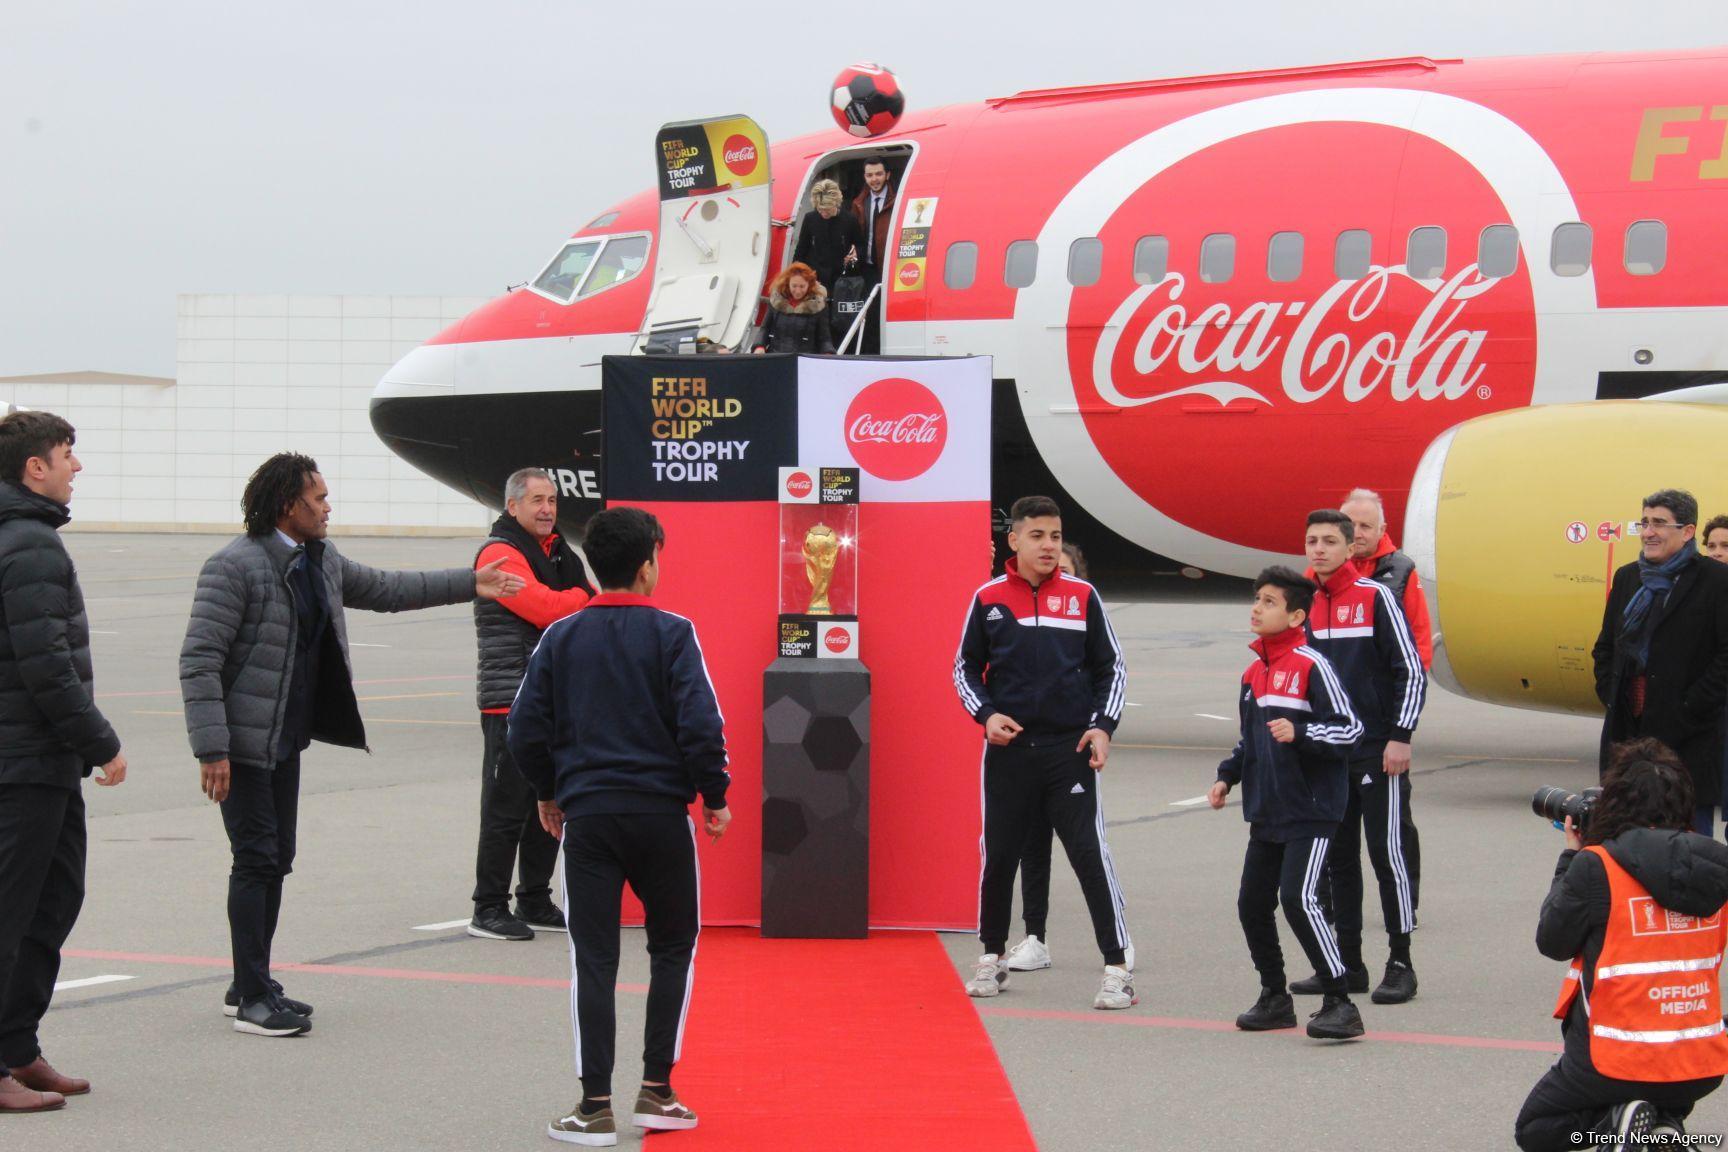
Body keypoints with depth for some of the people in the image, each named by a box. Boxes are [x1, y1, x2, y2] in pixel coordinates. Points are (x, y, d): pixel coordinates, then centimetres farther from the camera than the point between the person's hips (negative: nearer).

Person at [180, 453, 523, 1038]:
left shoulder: (321, 561, 10)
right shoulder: (235, 566, -17)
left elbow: (384, 589, 27)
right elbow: (199, 660, -19)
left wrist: (469, 584, 28)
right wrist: (211, 750, -25)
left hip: (287, 739, 9)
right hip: (244, 742, -9)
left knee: (275, 861, 12)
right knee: (257, 861, -7)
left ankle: (251, 987, 22)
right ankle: (252, 998, -1)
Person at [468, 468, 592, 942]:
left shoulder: (555, 552, 19)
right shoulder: (500, 554, -9)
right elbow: (547, 608, -20)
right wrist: (586, 596, -4)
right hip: (511, 702, -9)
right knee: (506, 809, -6)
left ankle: (535, 902, 21)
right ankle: (488, 910, -2)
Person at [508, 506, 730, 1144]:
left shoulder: (561, 637, 3)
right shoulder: (671, 633, -6)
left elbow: (526, 729, 4)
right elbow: (701, 725, -12)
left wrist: (548, 792, 19)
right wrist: (715, 798, 1)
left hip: (586, 816, 2)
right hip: (661, 814, -2)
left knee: (593, 959, 4)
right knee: (673, 947, 15)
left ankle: (595, 1108, 1)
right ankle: (656, 1091, 12)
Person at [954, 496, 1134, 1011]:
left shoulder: (1082, 596, 1)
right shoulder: (988, 599, 2)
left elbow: (1112, 668, 7)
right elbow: (965, 667, 11)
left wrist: (1102, 725, -5)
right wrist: (986, 714, -6)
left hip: (1070, 750, -1)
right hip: (1008, 750, 1)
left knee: (1091, 855, -7)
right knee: (999, 855, 9)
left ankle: (1118, 969, -3)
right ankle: (992, 958, 26)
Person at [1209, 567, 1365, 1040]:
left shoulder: (1311, 666, -11)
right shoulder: (1253, 672, 14)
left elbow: (1350, 728, -15)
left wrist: (1299, 733, -27)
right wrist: (1227, 776, 15)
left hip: (1309, 810, -9)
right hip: (1266, 813, 9)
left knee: (1299, 898, -18)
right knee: (1252, 903, 10)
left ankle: (1339, 1004, -13)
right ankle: (1275, 999, 25)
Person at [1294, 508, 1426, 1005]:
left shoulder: (1375, 597, -7)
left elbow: (1411, 669, -8)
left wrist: (1400, 737, -13)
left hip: (1378, 753, -6)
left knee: (1389, 851, -5)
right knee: (1337, 857, 9)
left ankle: (1401, 965, 1)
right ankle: (1346, 964, 16)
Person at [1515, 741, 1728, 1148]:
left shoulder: (1596, 866, -16)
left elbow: (1552, 942, -2)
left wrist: (1570, 858, 8)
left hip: (1620, 1063, -5)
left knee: (1534, 1129, 20)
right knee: (1667, 1103, 38)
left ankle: (1616, 1119, -7)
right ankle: (1665, 1122, 4)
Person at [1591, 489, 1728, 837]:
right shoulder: (1627, 578, 14)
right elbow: (1605, 646, 22)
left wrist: (1689, 711, -14)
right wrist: (1610, 697, 7)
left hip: (1688, 741, -6)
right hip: (1628, 729, 6)